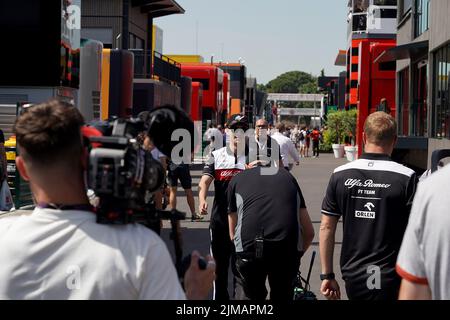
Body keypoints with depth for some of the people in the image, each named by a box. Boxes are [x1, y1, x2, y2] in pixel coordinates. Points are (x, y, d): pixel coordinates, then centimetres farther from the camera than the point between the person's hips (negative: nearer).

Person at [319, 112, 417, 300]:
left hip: (353, 277, 4)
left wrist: (327, 275, 11)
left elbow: (326, 228, 4)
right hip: (390, 278, -4)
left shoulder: (340, 175, 1)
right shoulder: (406, 178, -9)